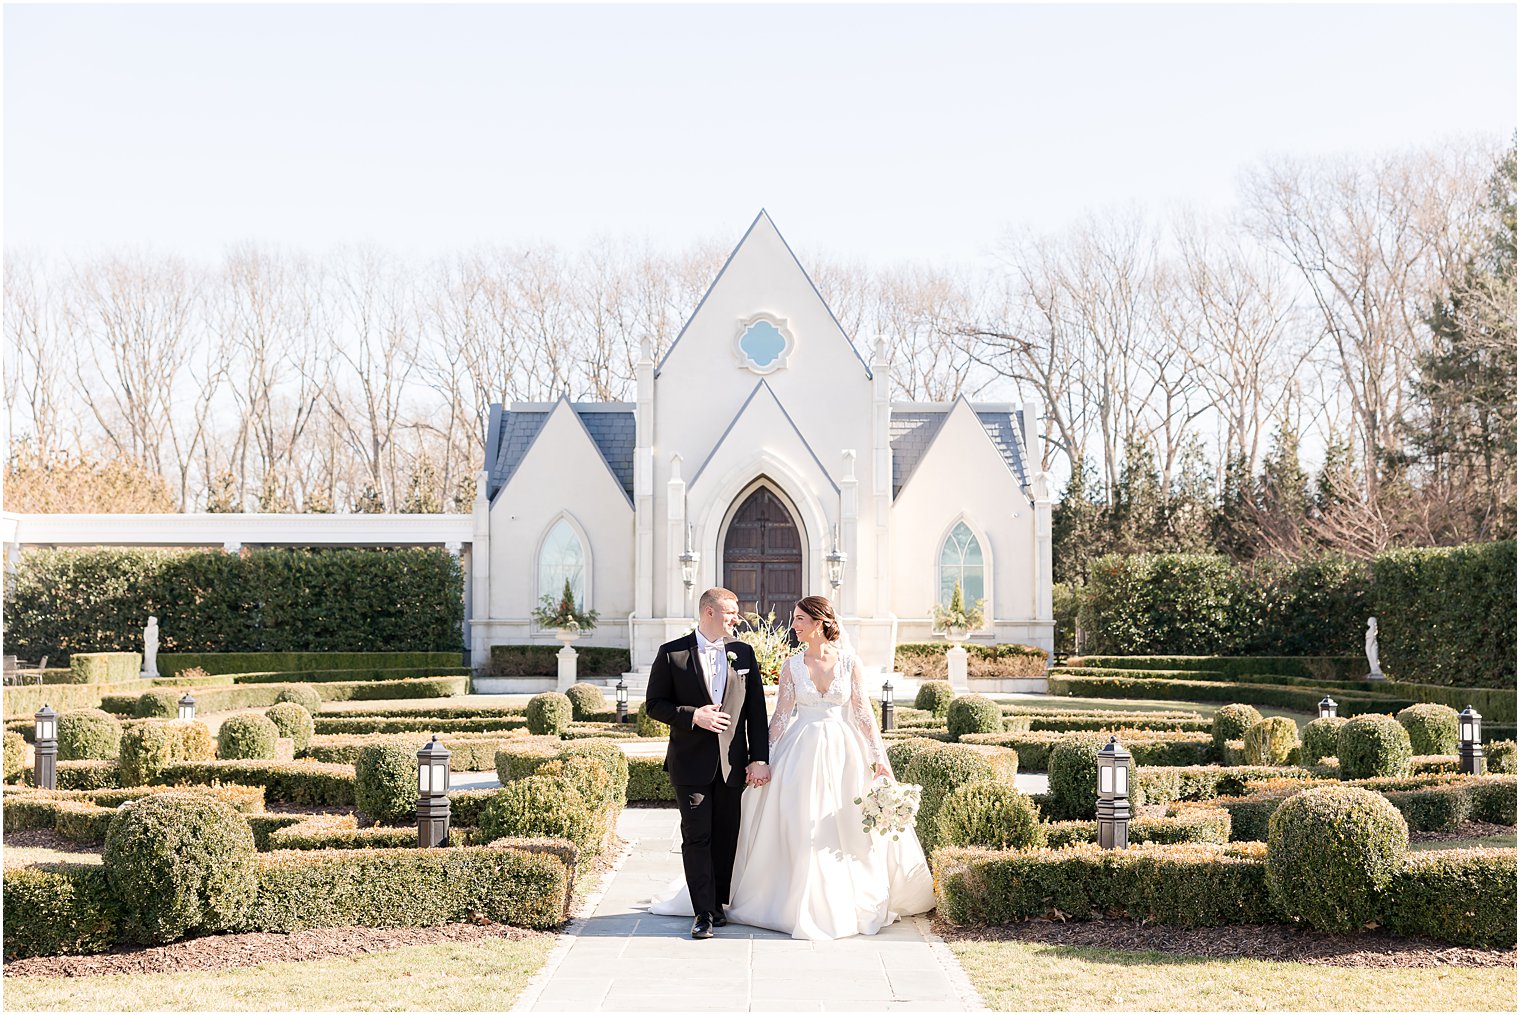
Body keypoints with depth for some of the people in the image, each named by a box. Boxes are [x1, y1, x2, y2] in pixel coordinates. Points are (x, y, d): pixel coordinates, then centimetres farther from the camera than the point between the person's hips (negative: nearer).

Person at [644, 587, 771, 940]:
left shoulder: (743, 653, 8)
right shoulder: (672, 654, -1)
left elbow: (756, 710, 7)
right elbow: (655, 703, 0)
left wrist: (759, 758, 0)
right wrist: (693, 716, -15)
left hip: (732, 763, 3)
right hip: (691, 763, -3)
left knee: (726, 838, 8)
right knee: (697, 838, -3)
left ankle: (718, 903, 20)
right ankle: (704, 913, 1)